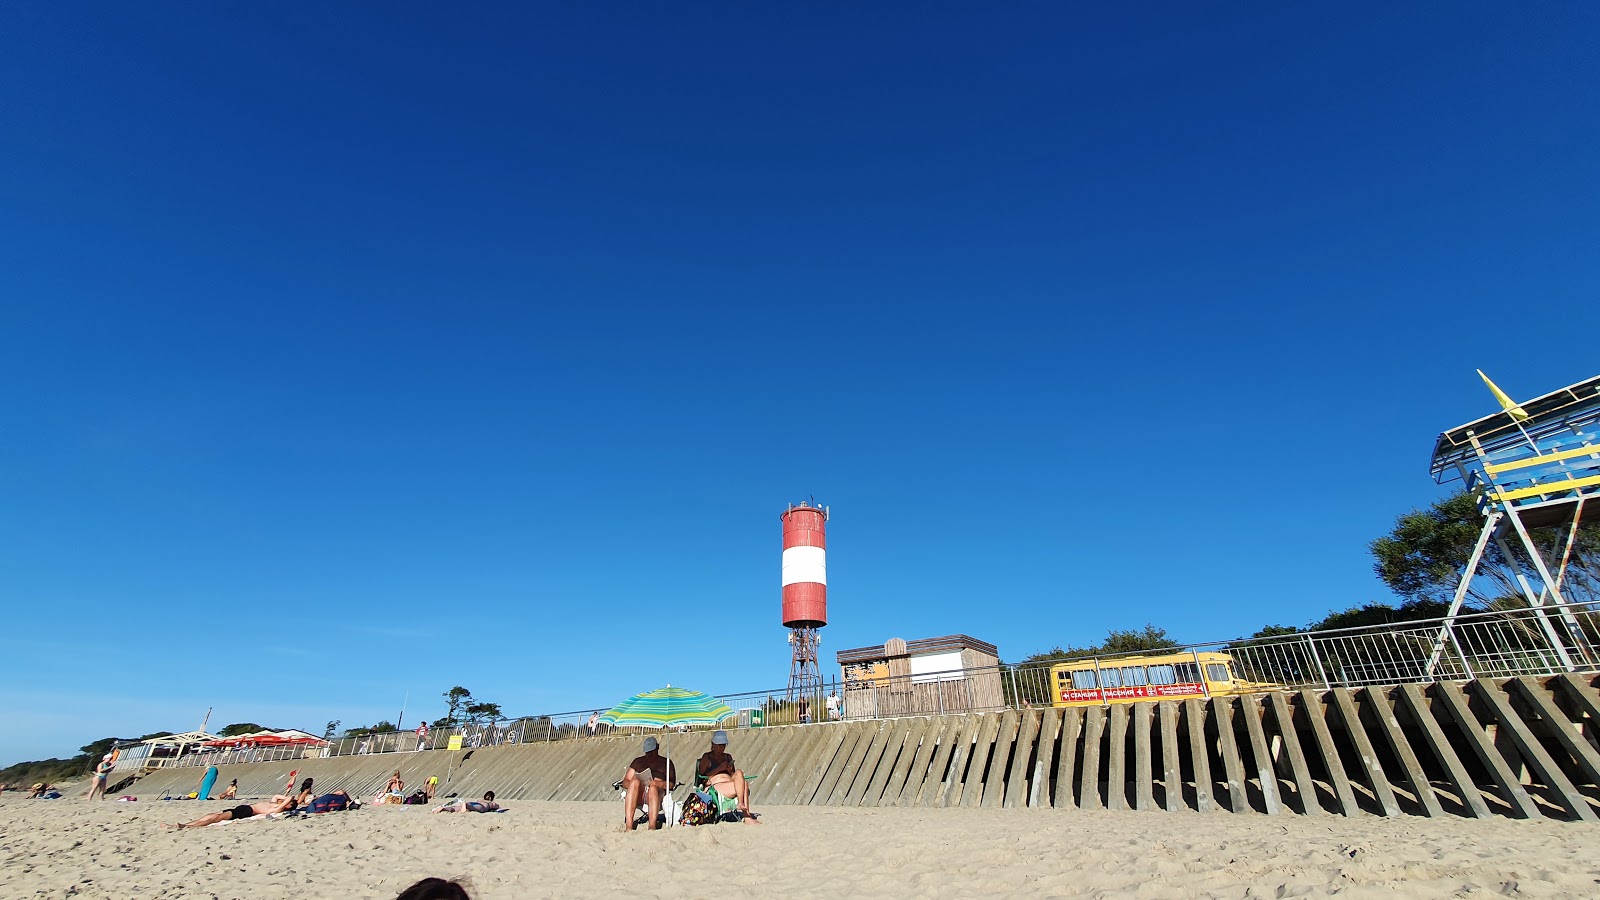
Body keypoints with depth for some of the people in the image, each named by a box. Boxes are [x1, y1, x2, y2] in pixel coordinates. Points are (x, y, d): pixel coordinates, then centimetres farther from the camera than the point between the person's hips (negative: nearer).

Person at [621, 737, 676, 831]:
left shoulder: (666, 762, 23)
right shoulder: (638, 761, 28)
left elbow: (672, 784, 10)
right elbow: (625, 781, 18)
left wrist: (661, 784, -13)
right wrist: (633, 785, -7)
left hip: (658, 793, -1)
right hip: (637, 796, 1)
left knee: (653, 787, -38)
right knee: (635, 781, -33)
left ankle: (652, 826, -55)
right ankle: (628, 825, -44)